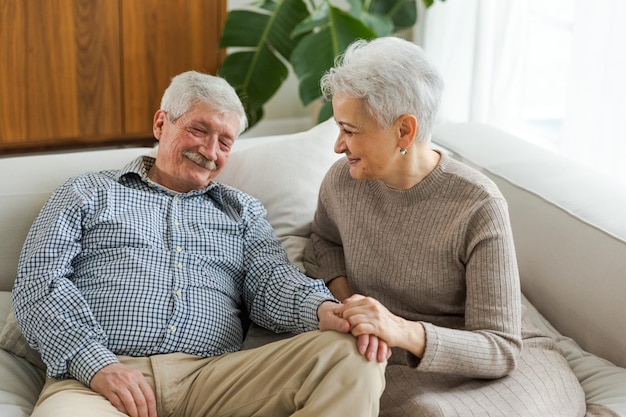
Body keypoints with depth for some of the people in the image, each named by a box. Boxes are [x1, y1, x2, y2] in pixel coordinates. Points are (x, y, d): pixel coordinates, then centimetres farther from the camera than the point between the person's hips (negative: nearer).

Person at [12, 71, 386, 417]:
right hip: (94, 378, -3)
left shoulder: (242, 210, 27)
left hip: (213, 374, 3)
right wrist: (99, 365, -12)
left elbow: (270, 280, 11)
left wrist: (322, 309, -15)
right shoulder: (89, 193, 18)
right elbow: (38, 282, 6)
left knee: (353, 358, -21)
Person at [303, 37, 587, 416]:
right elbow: (324, 241, 21)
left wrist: (405, 332, -35)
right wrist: (345, 297, -1)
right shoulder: (342, 182, -4)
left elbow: (500, 348, -17)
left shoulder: (479, 207, -18)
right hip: (403, 370, 2)